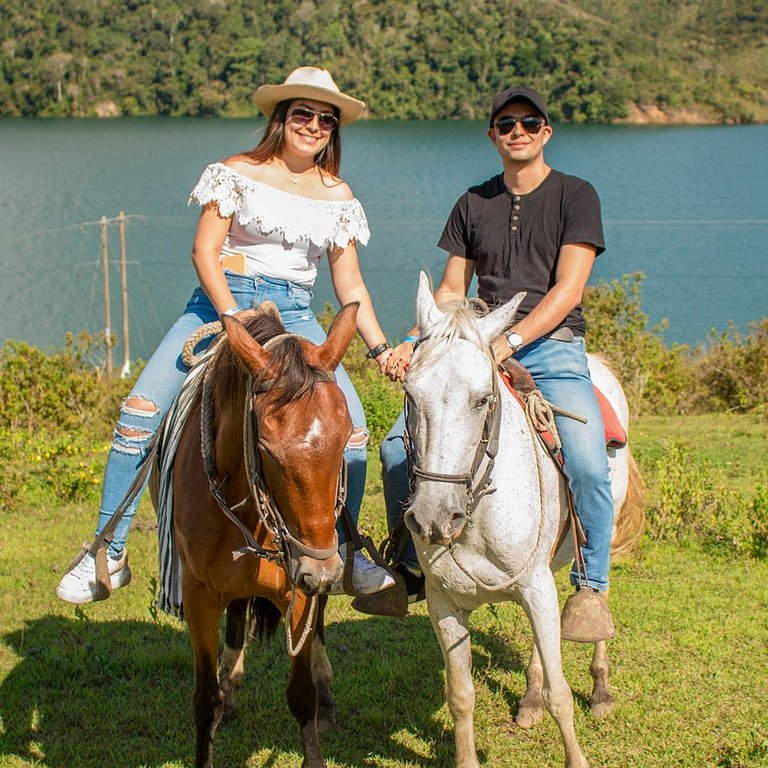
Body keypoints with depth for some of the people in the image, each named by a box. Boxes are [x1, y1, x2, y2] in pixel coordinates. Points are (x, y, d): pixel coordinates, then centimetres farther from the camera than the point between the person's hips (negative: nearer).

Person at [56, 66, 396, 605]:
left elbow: (350, 287, 12)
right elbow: (205, 252, -6)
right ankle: (108, 554, -5)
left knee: (352, 429, -14)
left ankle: (341, 555, 6)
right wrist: (236, 322, -19)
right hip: (222, 301, -2)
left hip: (295, 317, 3)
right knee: (139, 413, -16)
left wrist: (381, 349, 2)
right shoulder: (239, 173, 0)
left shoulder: (338, 197, 10)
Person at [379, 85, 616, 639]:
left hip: (553, 349, -4)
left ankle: (591, 588, -9)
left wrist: (511, 340, -21)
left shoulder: (576, 196, 1)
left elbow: (568, 288, -9)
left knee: (588, 464, -28)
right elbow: (451, 291, 16)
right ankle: (411, 567, 9)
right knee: (398, 445, -10)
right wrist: (412, 343, -1)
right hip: (477, 351, 4)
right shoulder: (474, 203, 15)